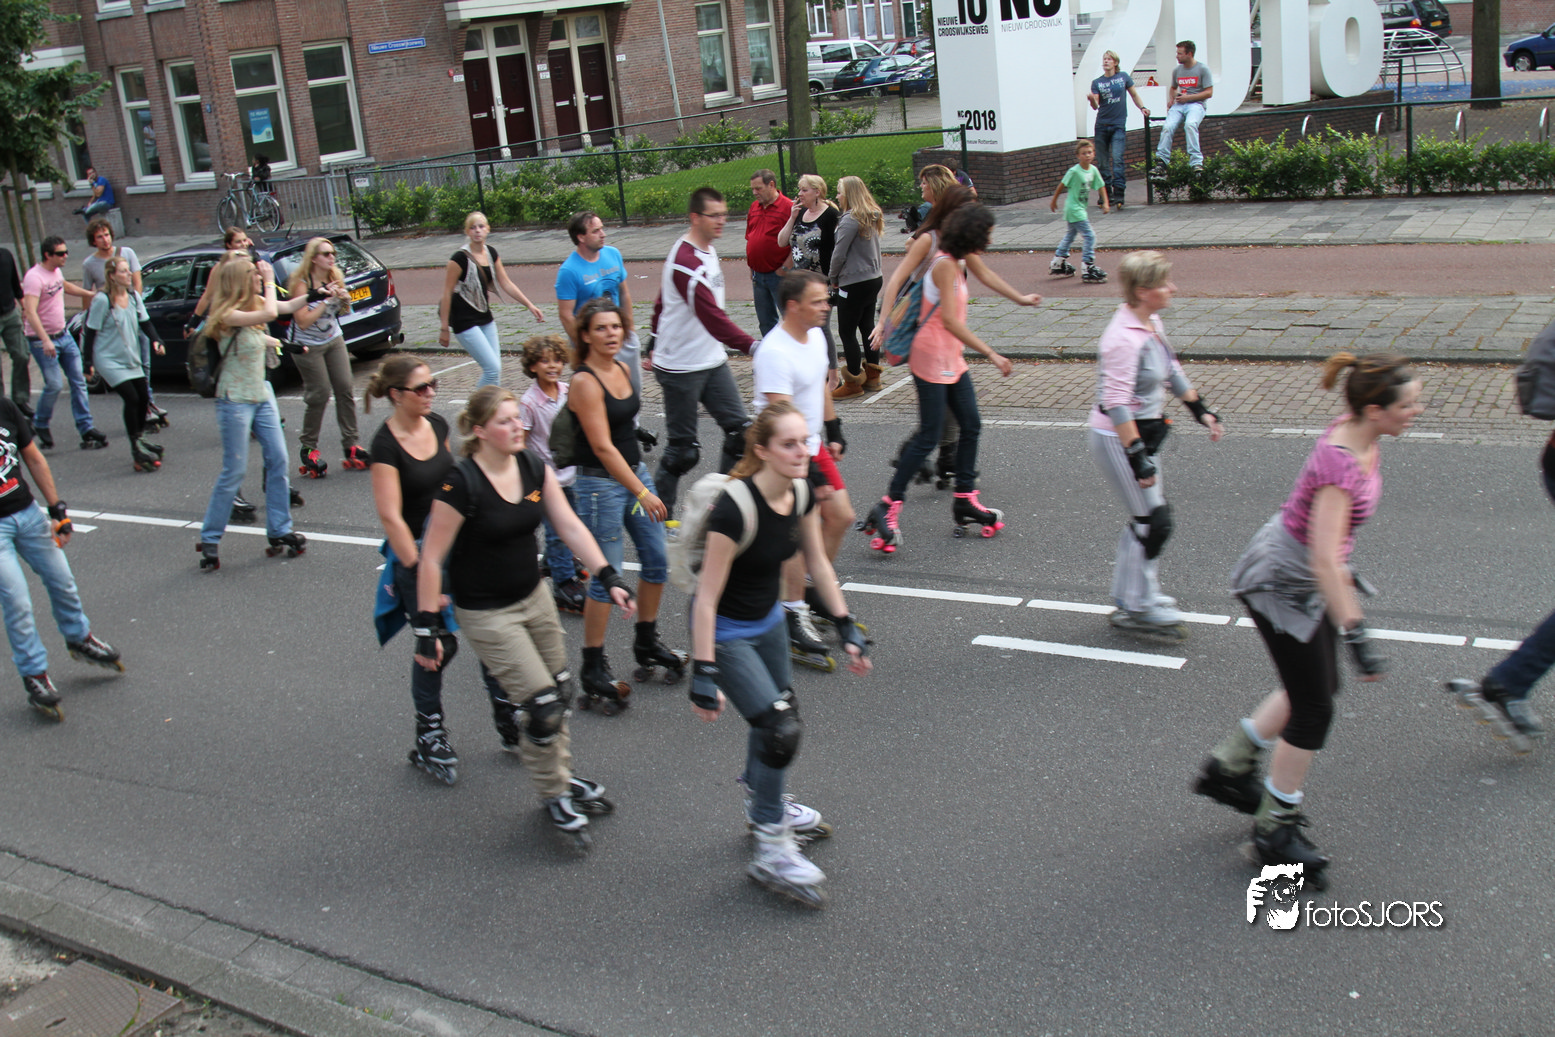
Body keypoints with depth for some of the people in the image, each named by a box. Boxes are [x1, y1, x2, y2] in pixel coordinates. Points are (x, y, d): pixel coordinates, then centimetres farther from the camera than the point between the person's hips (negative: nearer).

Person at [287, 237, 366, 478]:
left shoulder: (334, 278, 0)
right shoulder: (301, 283, -17)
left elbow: (344, 312, 12)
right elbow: (303, 322, -24)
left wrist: (345, 300, -10)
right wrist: (326, 300, -27)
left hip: (334, 340, 6)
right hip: (307, 345, -6)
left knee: (345, 390, 0)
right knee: (319, 394, -6)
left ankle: (350, 446, 9)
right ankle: (309, 450, 9)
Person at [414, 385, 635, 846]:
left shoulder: (533, 467, -3)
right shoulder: (462, 484, -23)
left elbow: (570, 526, -3)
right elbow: (431, 558, -18)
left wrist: (608, 577, -12)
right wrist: (427, 626, -18)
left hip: (532, 596, 7)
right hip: (485, 613, -7)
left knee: (560, 691, 13)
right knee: (540, 703, -7)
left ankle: (562, 775, 35)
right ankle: (555, 798, 13)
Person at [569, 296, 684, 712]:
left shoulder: (621, 368, 7)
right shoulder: (584, 382, -18)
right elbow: (602, 447, -22)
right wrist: (642, 493, -23)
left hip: (635, 471, 8)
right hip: (600, 483, -8)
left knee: (657, 560, 13)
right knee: (605, 578, -3)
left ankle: (647, 643, 32)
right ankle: (593, 670, 9)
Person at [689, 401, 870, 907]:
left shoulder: (800, 494, -10)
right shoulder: (735, 509, -32)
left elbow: (817, 562, 6)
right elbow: (706, 599, -29)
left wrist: (846, 628, 7)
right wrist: (705, 674, -29)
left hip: (767, 620, 8)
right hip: (725, 632, -8)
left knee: (776, 712, 22)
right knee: (781, 729, -14)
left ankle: (762, 805, 49)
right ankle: (771, 851, 1)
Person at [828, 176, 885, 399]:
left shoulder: (850, 220, -18)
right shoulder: (872, 217, 9)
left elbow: (839, 254, -17)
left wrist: (833, 277, 1)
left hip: (854, 283, -9)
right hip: (873, 279, 9)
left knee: (847, 332, -1)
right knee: (867, 327, 16)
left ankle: (854, 383, 3)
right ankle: (872, 377, 22)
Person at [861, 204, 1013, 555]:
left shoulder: (953, 263, 11)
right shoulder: (944, 265, -19)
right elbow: (950, 320, -26)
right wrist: (991, 354, -28)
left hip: (951, 360, 10)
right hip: (932, 359, -10)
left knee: (972, 426, 10)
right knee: (928, 437, -7)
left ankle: (965, 500, 18)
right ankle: (888, 506, -1)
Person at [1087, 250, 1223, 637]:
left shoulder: (1151, 324, 5)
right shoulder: (1124, 338, -26)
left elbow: (1171, 370, 20)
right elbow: (1116, 403, -29)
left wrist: (1201, 410, 20)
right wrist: (1137, 456, -30)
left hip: (1141, 434, 10)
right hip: (1117, 439, -10)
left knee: (1145, 519, 16)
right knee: (1152, 522, -3)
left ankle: (1129, 597, 30)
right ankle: (1136, 608, 10)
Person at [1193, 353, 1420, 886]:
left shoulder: (1357, 435, -4)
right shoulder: (1340, 463, -32)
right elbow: (1322, 560, -36)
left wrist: (1344, 570, 25)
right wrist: (1357, 635, -37)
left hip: (1306, 576, 9)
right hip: (1281, 584, -9)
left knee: (1318, 686, 20)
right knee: (1313, 709, 1)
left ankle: (1226, 768, 34)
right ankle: (1275, 830, 17)